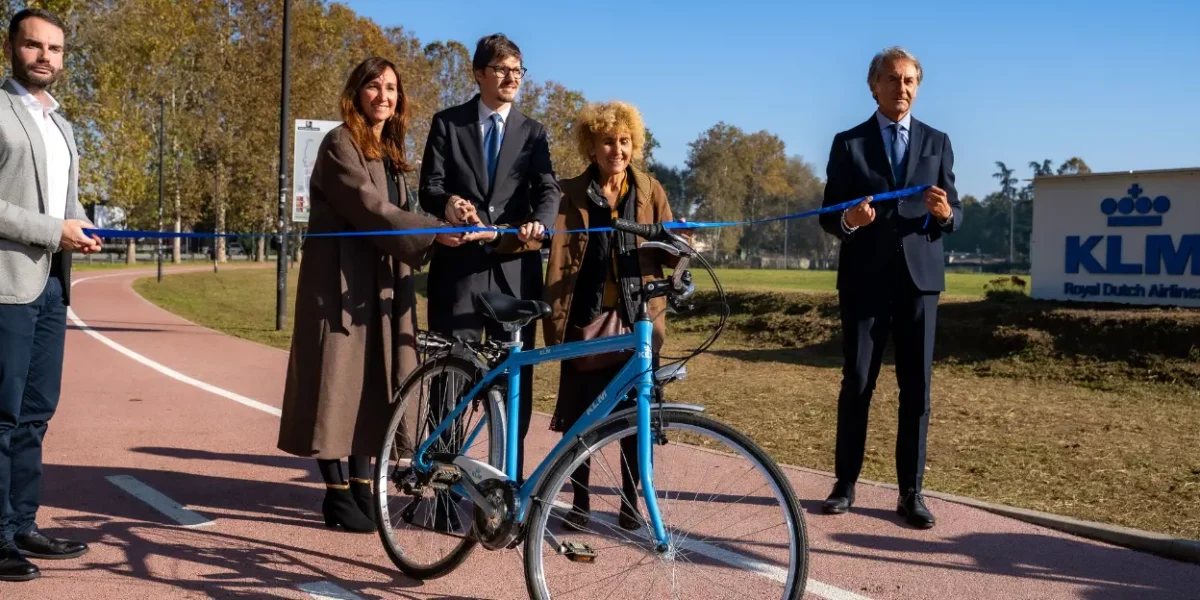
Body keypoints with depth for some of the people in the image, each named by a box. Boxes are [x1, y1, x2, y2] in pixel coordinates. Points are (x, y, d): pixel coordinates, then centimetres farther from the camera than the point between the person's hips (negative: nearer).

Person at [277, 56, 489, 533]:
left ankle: (362, 486, 18)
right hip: (341, 283, -8)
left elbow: (395, 212, 14)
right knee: (339, 382, -3)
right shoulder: (340, 144, -8)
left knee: (372, 383, 9)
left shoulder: (390, 152, 18)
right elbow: (370, 209, -20)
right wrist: (436, 233, -26)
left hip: (380, 284, 8)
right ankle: (337, 493, 6)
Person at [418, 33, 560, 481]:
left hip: (515, 268, 1)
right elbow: (429, 188, 1)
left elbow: (548, 189, -1)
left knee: (515, 376, 3)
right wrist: (448, 203, -23)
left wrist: (538, 222, -24)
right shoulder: (447, 123, 9)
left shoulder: (532, 132, 13)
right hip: (460, 265, -1)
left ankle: (509, 482, 12)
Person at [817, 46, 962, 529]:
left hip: (919, 279, 2)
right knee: (856, 384, 4)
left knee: (916, 388, 3)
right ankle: (845, 483, 15)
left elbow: (955, 216, 7)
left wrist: (944, 214, -17)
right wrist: (848, 221, -21)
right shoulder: (848, 143, 4)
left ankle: (911, 492, 11)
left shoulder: (937, 142, 9)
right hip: (865, 281, -1)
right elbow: (828, 216, 1)